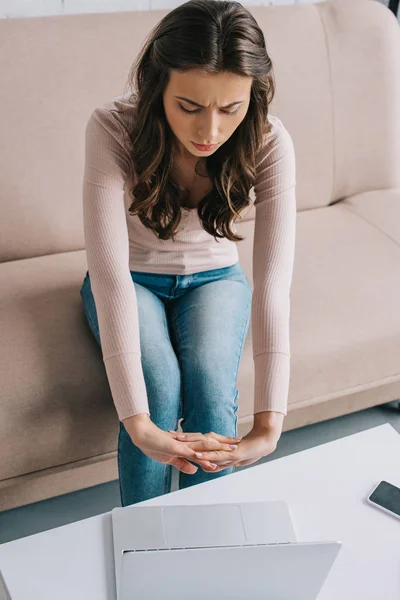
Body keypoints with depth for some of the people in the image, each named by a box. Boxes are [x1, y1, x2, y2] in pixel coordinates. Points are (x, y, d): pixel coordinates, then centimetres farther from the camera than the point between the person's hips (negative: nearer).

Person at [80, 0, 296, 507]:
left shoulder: (269, 143, -26)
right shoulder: (113, 127, -30)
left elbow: (273, 280, -33)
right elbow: (111, 272, -37)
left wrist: (269, 426, -42)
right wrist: (138, 424, -45)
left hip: (214, 277, 1)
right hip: (132, 279, -1)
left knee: (211, 383, -26)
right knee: (159, 384, -27)